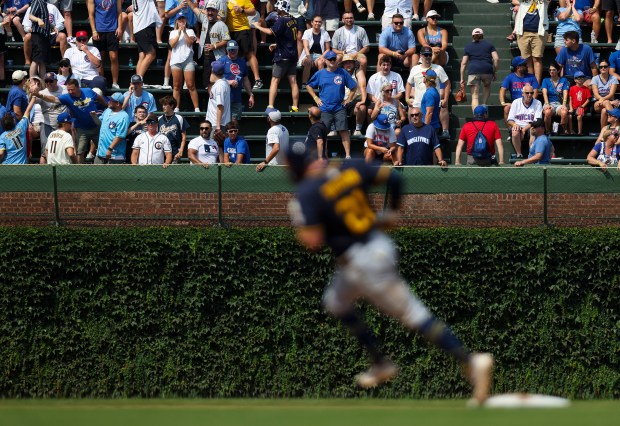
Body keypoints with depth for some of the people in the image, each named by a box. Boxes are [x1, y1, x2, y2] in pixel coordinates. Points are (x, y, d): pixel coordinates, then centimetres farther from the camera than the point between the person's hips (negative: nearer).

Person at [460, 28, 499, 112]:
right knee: (487, 86, 33)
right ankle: (484, 105, 22)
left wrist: (462, 79, 11)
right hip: (487, 70, 1)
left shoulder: (468, 47, 15)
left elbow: (463, 63, 9)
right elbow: (496, 59, 5)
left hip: (473, 71, -1)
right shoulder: (489, 45, 17)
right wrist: (495, 72, 14)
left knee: (475, 97, -1)